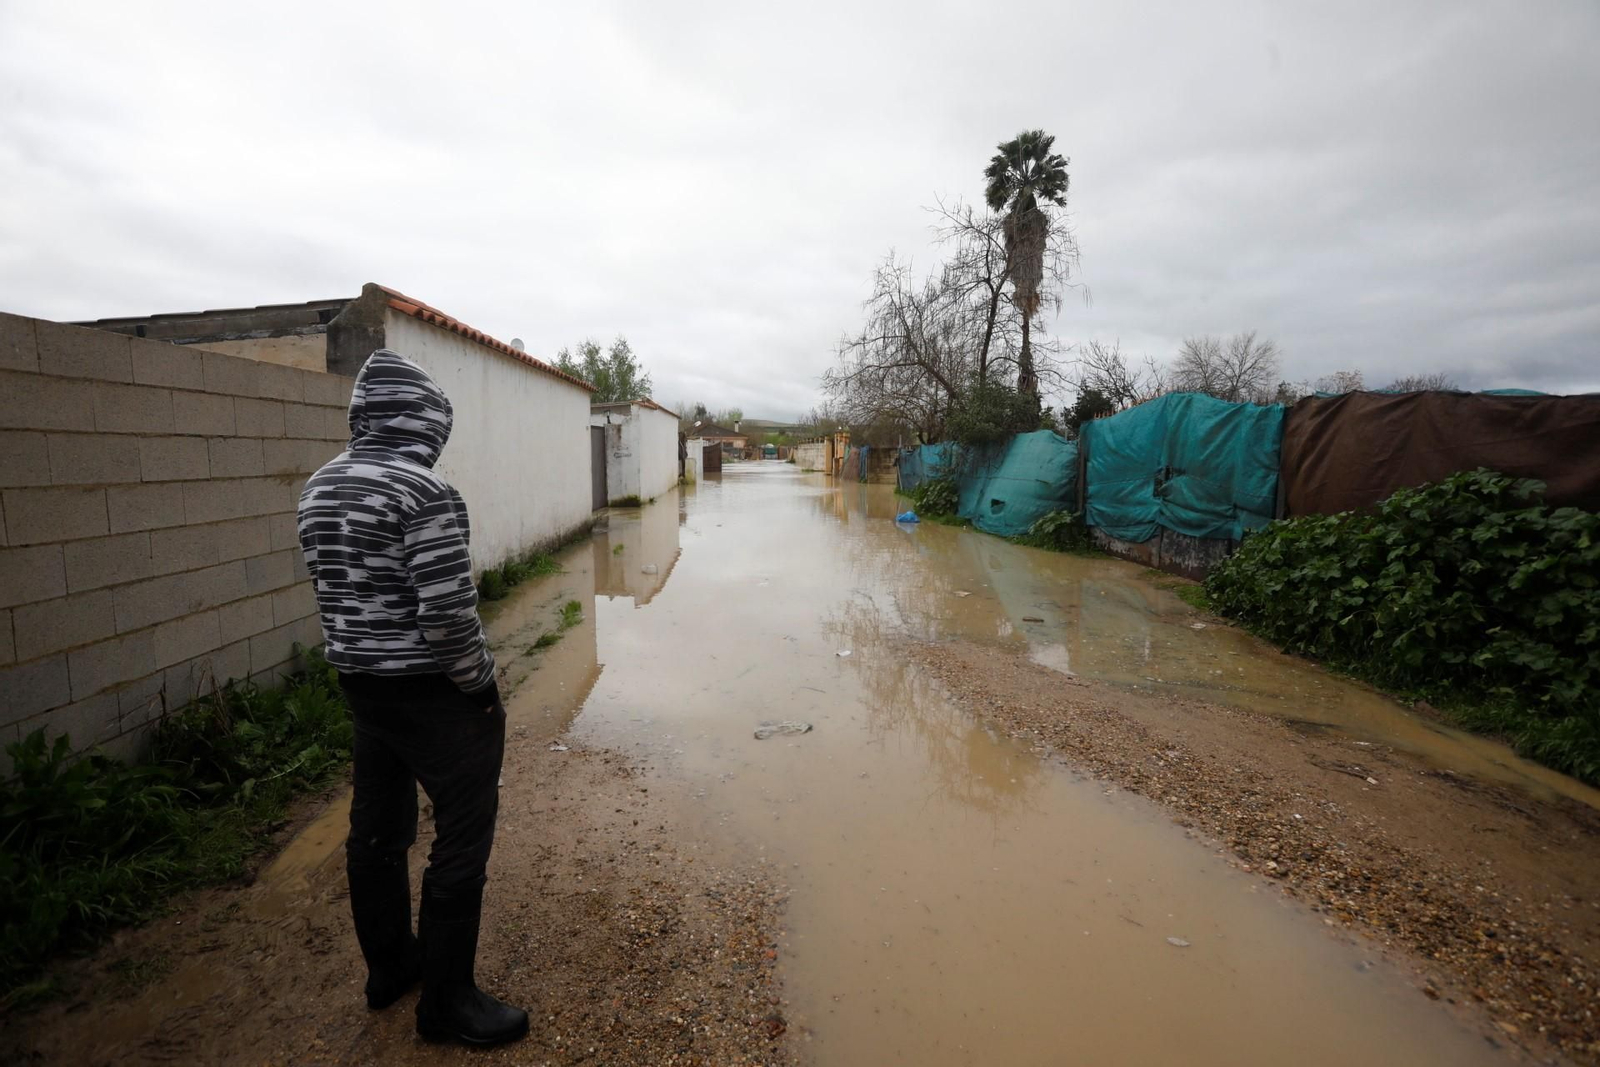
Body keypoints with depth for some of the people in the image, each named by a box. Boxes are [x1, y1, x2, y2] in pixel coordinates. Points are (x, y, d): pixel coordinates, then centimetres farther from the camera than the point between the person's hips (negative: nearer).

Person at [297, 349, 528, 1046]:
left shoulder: (319, 487, 6)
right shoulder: (425, 491, -21)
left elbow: (335, 588, 11)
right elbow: (448, 612, -24)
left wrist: (361, 661, 19)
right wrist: (482, 686, -10)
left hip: (360, 682, 9)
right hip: (432, 693, -9)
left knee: (377, 828, 20)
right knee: (462, 839, 5)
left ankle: (388, 966, 40)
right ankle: (446, 1001, 19)